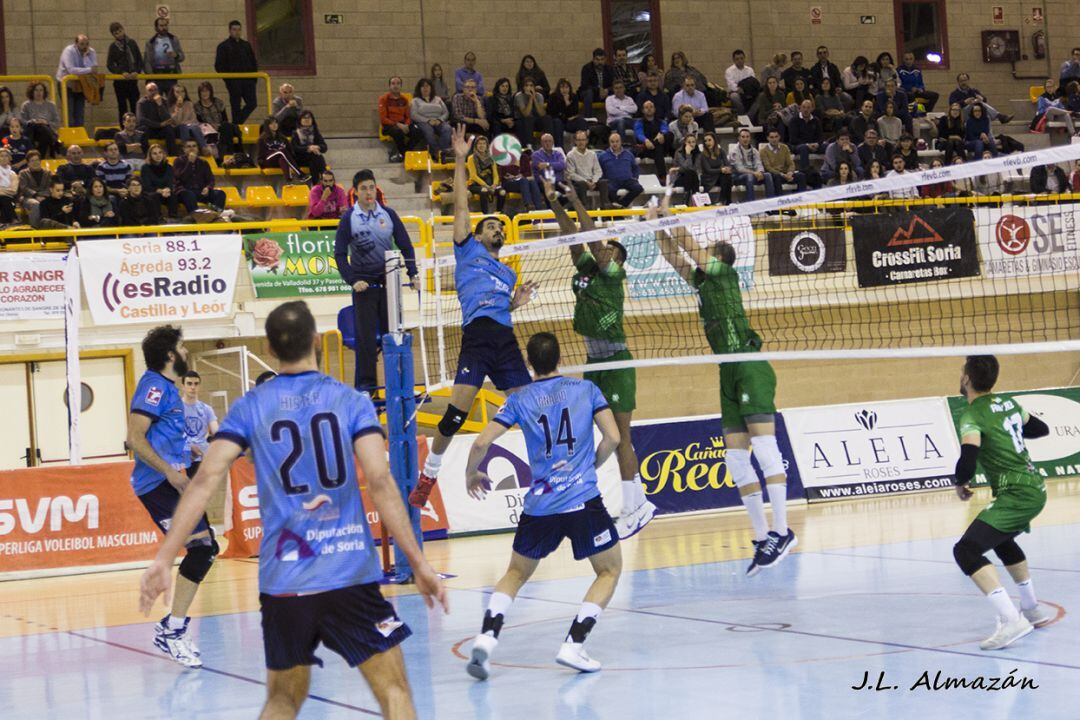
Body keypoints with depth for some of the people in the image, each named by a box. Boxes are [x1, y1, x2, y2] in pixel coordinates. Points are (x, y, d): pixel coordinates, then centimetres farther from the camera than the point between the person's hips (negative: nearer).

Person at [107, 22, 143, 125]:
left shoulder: (132, 43, 6)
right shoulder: (113, 47, 1)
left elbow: (140, 59, 8)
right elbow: (109, 64, -1)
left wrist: (137, 71, -8)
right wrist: (122, 72, -14)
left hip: (133, 79, 1)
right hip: (120, 81, -1)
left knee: (135, 105, -2)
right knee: (122, 106, 2)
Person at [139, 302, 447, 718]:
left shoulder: (248, 408, 5)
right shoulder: (351, 402, 1)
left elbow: (205, 480, -5)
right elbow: (380, 483, -9)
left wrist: (164, 560, -5)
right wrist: (418, 563, -6)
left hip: (282, 580, 2)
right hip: (350, 575, -2)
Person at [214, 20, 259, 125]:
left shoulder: (246, 45, 17)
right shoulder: (223, 46, 2)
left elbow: (254, 63, 20)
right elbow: (218, 66, -2)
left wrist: (254, 78, 8)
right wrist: (227, 79, -11)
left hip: (248, 80, 5)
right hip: (233, 82, -5)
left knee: (252, 103, -2)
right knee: (236, 106, -3)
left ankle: (238, 122, 14)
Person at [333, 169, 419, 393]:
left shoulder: (388, 214, 4)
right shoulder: (349, 219, -3)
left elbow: (405, 246, 9)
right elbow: (340, 254, -2)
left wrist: (413, 274, 0)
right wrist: (352, 280, -13)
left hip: (388, 281, 2)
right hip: (363, 283, -2)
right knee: (366, 335, -3)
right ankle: (365, 383, 2)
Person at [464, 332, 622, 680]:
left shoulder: (519, 400, 6)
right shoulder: (586, 389, 6)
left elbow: (481, 443, 0)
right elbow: (612, 437, 1)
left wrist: (471, 474, 19)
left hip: (539, 505, 2)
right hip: (584, 499, -2)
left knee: (516, 574, 21)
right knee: (610, 570, 15)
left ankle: (486, 638, -1)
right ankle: (573, 645, -1)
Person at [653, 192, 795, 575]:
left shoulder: (725, 273, 0)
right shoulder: (701, 281, 19)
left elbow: (690, 247, -6)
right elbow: (673, 254, 25)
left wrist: (667, 215, 3)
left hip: (750, 368, -9)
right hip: (729, 375, 9)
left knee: (764, 446, -15)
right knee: (735, 457, 4)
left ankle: (781, 531, -19)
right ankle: (762, 536, 4)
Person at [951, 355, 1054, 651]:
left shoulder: (972, 416, -13)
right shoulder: (1009, 403, 11)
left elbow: (968, 458, -27)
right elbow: (1040, 428, 28)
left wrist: (961, 483, -7)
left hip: (1016, 495, -9)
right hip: (1035, 488, 9)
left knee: (966, 550, -17)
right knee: (1002, 540, 34)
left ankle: (1011, 620, -28)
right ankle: (1032, 609, 42)